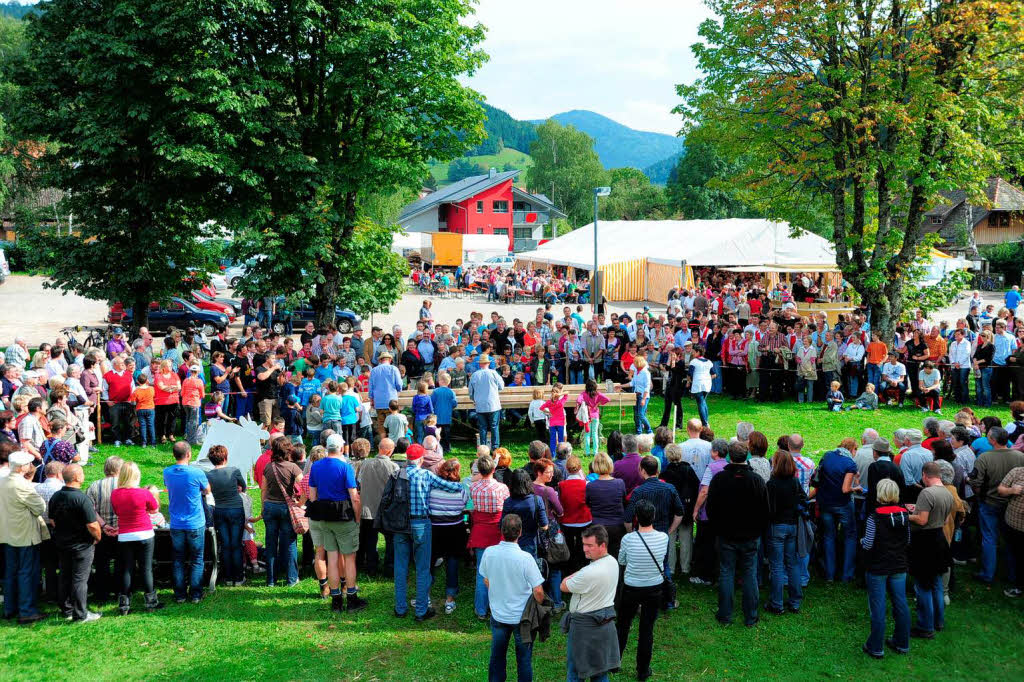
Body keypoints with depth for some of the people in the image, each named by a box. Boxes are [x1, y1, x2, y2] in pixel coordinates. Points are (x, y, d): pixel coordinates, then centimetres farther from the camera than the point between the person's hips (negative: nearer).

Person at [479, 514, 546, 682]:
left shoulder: (489, 553, -14)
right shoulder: (525, 558, -25)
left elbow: (486, 582, 2)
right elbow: (538, 591, -20)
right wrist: (539, 606, 1)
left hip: (497, 615, 3)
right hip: (522, 616, -3)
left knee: (497, 656, 20)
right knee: (524, 659, 14)